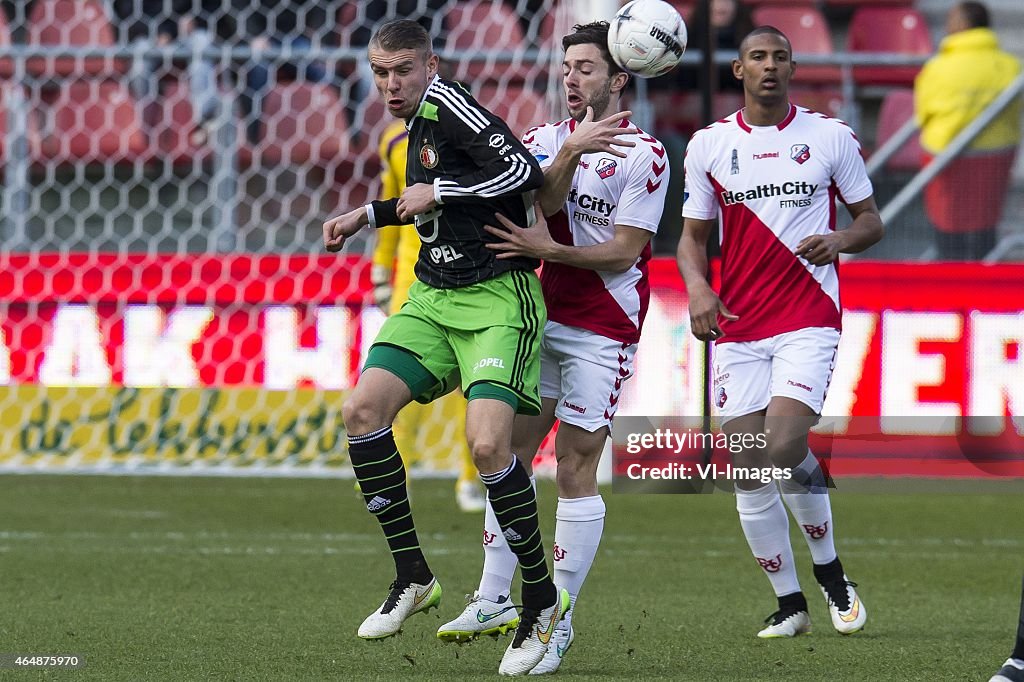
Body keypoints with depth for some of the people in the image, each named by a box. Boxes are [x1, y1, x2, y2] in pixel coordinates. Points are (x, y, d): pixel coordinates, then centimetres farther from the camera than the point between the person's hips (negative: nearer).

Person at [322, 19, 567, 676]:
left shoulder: (448, 103, -13)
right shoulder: (417, 123, 15)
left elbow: (525, 173, -24)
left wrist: (436, 193, -15)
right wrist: (370, 215, 27)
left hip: (499, 297, -9)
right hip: (432, 299, 9)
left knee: (488, 443, -22)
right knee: (363, 409, -8)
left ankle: (542, 598, -5)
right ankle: (413, 578, 2)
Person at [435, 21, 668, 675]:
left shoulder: (645, 155, -6)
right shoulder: (546, 138, 9)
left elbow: (623, 252, -11)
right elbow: (542, 203, -11)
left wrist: (550, 250, -23)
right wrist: (571, 149, -27)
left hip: (601, 332, -6)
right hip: (541, 318, 6)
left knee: (576, 473, -6)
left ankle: (559, 621, -1)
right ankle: (494, 599, 14)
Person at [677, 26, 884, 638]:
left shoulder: (830, 137, 4)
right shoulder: (709, 145, 8)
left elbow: (871, 221, 9)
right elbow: (694, 236, 13)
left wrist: (840, 240, -13)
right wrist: (697, 287, -8)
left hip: (809, 319, -3)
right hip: (737, 328, 3)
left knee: (784, 448, -20)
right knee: (748, 469, -1)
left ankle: (830, 571, 4)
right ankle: (789, 603, 13)